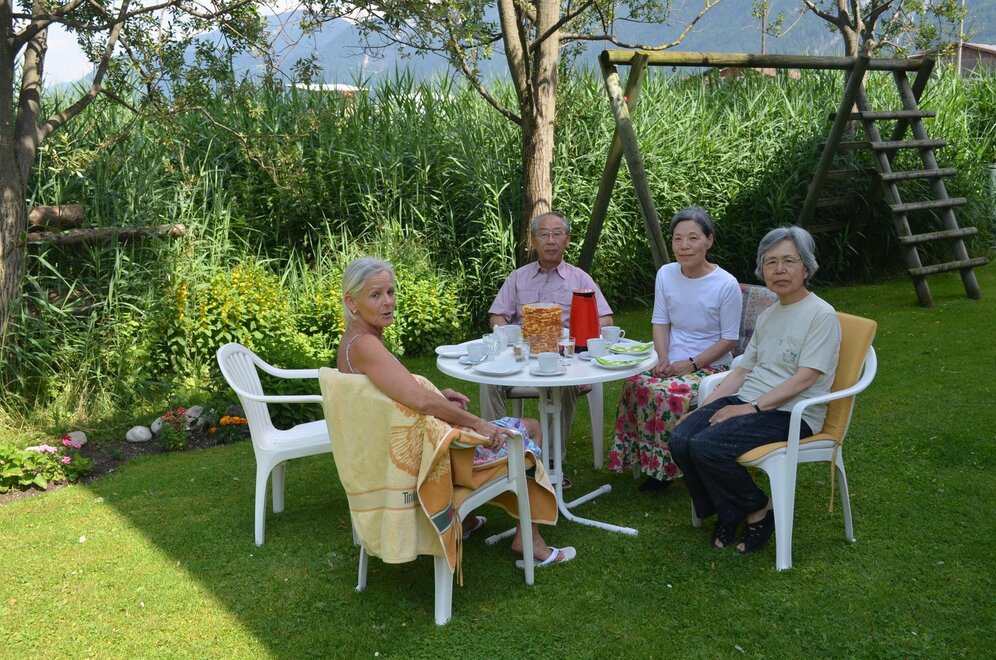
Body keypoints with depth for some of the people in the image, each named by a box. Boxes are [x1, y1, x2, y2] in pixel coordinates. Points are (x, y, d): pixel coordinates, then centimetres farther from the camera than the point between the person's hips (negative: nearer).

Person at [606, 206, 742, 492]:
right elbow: (661, 322, 8)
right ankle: (654, 464, -8)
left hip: (711, 366, -4)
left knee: (672, 395, -32)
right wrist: (663, 358, -9)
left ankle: (672, 466, -7)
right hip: (672, 362, 4)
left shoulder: (726, 284, -12)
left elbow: (729, 339, -8)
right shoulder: (666, 274, 3)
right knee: (636, 384, -25)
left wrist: (691, 364, -17)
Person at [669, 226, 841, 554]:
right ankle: (727, 512, 4)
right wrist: (703, 408, 3)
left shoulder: (821, 315, -6)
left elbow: (804, 379, -15)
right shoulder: (767, 316, 17)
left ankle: (758, 510, -1)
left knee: (706, 447, -27)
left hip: (792, 413, -7)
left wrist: (752, 408, -20)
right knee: (680, 439, -16)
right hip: (748, 402, 7)